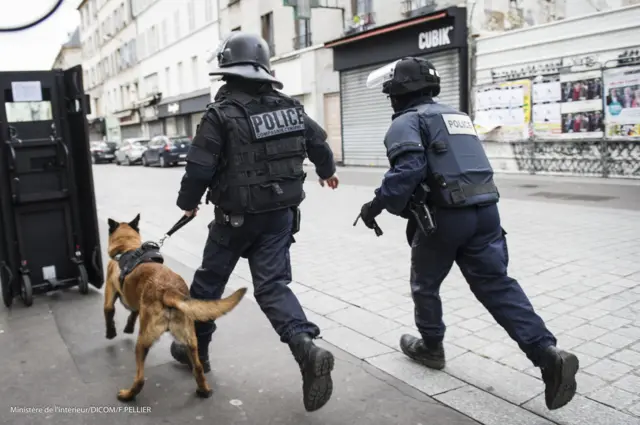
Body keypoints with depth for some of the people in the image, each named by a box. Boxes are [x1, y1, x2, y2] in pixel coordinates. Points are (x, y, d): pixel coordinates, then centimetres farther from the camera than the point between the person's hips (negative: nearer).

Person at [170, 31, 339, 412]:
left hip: (236, 217, -4)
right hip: (281, 214, 4)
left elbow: (199, 168, -14)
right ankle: (308, 349, -14)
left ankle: (196, 347, 35)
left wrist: (188, 202, 6)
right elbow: (319, 144, 14)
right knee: (272, 285, 6)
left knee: (210, 280, 17)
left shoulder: (221, 114, -13)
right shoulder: (290, 107, 3)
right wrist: (327, 171, 35)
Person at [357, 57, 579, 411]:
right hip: (485, 209, 7)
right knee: (497, 285, 6)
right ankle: (549, 355, -6)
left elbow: (408, 169, -21)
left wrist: (377, 205, -12)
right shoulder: (456, 115, 24)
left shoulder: (407, 121, -3)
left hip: (446, 214, -7)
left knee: (425, 283, 15)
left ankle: (430, 347, 32)